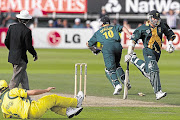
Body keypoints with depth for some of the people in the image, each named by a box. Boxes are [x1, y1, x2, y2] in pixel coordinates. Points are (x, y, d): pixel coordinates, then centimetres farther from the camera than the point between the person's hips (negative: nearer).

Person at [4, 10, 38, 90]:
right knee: (16, 79, -1)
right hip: (21, 58, -7)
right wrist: (34, 54, 2)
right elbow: (29, 46, -16)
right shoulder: (27, 31, -17)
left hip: (12, 56, 7)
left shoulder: (11, 27, 2)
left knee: (24, 77, 19)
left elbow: (6, 42, 7)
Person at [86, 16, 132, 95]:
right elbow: (123, 28, 10)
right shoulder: (114, 27, 31)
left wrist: (94, 50, 48)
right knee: (117, 65, 24)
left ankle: (117, 85, -26)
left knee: (110, 69, -5)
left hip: (107, 47, -2)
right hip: (117, 46, 3)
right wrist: (130, 36, -3)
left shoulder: (98, 32, 30)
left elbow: (89, 44, 31)